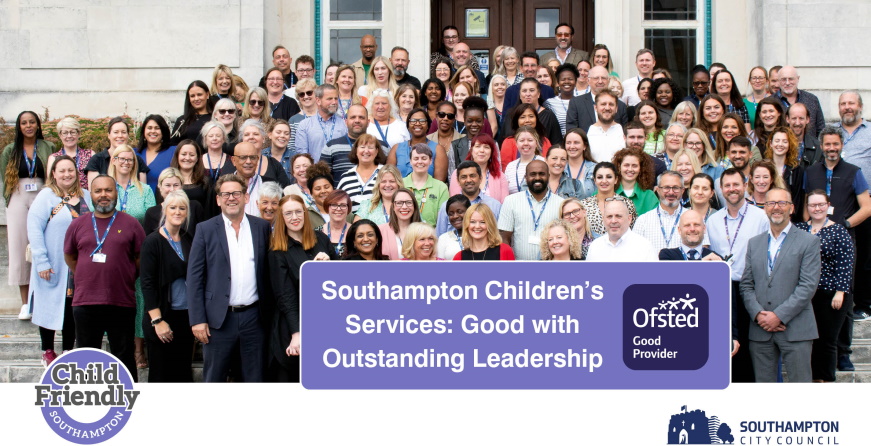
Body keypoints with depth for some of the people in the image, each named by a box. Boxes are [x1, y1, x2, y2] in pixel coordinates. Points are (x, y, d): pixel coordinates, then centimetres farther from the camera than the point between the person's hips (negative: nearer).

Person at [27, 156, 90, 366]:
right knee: (50, 306, 7)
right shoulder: (46, 196, -8)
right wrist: (41, 261, -17)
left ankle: (69, 350, 22)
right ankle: (47, 351, 20)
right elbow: (34, 228, -12)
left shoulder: (85, 197, 6)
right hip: (53, 266, -4)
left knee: (73, 309, 9)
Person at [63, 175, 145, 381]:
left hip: (122, 303, -2)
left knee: (124, 357, 6)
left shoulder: (130, 224, 1)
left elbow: (141, 259, 7)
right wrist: (89, 278, 12)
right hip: (85, 302, 2)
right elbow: (69, 257, 18)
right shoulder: (78, 225, 6)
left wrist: (125, 279, 6)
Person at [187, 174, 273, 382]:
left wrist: (269, 314, 3)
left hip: (254, 317, 2)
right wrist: (197, 319, -7)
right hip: (219, 318, -2)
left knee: (254, 380, 8)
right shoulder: (206, 230, 1)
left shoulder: (262, 227, 7)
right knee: (214, 380, 5)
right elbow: (194, 278, -1)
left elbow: (268, 272, 9)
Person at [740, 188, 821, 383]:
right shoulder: (754, 243, 16)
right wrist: (758, 314, -6)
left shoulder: (808, 242, 2)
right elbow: (746, 285, 12)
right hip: (760, 330, 4)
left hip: (795, 329, -4)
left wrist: (779, 316, -13)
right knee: (763, 382, 5)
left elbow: (808, 285, -7)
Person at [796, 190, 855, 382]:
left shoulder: (839, 232, -3)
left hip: (830, 295, -3)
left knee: (827, 340, 2)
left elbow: (845, 264, -7)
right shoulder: (798, 229, 7)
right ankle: (812, 378, 16)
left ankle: (826, 381, 12)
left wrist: (840, 292, -12)